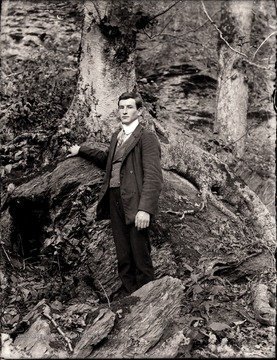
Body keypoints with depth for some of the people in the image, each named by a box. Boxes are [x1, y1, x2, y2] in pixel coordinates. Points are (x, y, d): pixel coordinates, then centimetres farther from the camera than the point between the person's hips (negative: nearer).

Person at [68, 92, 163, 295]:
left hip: (135, 204, -7)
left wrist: (145, 209, -25)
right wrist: (81, 150, 35)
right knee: (123, 257, 13)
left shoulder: (147, 138, -7)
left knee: (140, 256, 0)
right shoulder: (116, 136, 18)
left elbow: (153, 176, -15)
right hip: (115, 201, 7)